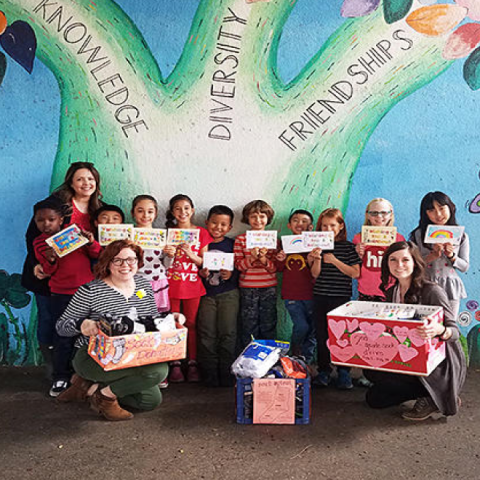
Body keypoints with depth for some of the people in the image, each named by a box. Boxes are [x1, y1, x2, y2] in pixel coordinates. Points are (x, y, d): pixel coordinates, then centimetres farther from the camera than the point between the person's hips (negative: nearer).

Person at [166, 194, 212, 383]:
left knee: (191, 324, 6)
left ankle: (192, 363, 14)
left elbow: (204, 262, 1)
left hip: (192, 284, 0)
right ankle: (175, 363, 13)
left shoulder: (201, 233, 3)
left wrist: (190, 254, -16)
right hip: (172, 283, 0)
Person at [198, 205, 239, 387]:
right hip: (206, 293, 1)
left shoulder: (232, 244, 4)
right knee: (207, 335, -2)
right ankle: (210, 377, 9)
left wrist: (231, 274, -17)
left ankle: (227, 377, 7)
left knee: (227, 334, -5)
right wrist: (200, 273, -12)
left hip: (228, 293, -1)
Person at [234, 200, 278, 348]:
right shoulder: (241, 239, 2)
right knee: (249, 327, 4)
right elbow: (238, 265, -4)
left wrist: (264, 259, -20)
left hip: (269, 288, 1)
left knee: (268, 327, 8)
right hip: (248, 289, -1)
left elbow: (275, 268, -1)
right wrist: (252, 258, -22)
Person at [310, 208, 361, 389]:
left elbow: (355, 273, -8)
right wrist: (317, 259, -16)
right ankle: (324, 370, 18)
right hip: (320, 296, 3)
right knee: (322, 335, 6)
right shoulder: (318, 245, 7)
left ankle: (344, 372, 10)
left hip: (341, 297, -2)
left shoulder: (348, 247, 0)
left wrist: (334, 261, -16)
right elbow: (315, 274, 2)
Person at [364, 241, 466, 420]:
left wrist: (440, 330, -45)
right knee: (374, 398, 2)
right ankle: (426, 392, 11)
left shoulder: (432, 291, -18)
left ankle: (433, 398, -7)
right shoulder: (392, 292, 5)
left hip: (442, 366, -8)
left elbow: (455, 332, -22)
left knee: (375, 372, -23)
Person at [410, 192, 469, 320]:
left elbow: (464, 267, 7)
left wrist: (451, 256, -11)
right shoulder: (418, 235, -1)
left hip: (450, 288, 2)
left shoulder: (461, 236, 4)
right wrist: (432, 256, -15)